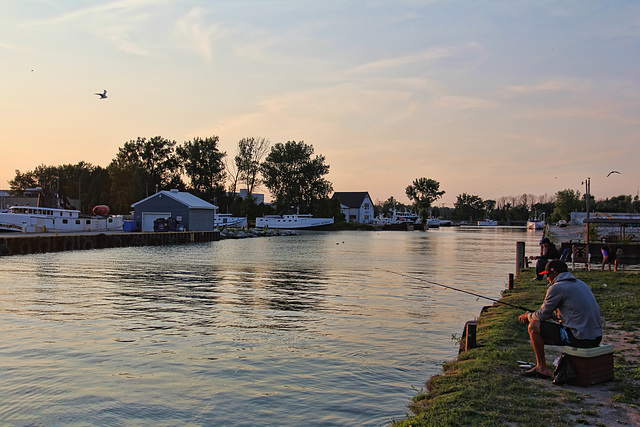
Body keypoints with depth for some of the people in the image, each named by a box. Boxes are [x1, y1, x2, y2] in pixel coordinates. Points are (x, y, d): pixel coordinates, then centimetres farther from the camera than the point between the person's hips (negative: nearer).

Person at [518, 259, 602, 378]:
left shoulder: (557, 288, -9)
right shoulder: (580, 284, 17)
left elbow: (543, 315, -2)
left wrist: (528, 316, 17)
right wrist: (552, 314, 30)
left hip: (582, 338, -9)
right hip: (597, 337, 9)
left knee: (534, 326, 0)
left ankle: (542, 368, 10)